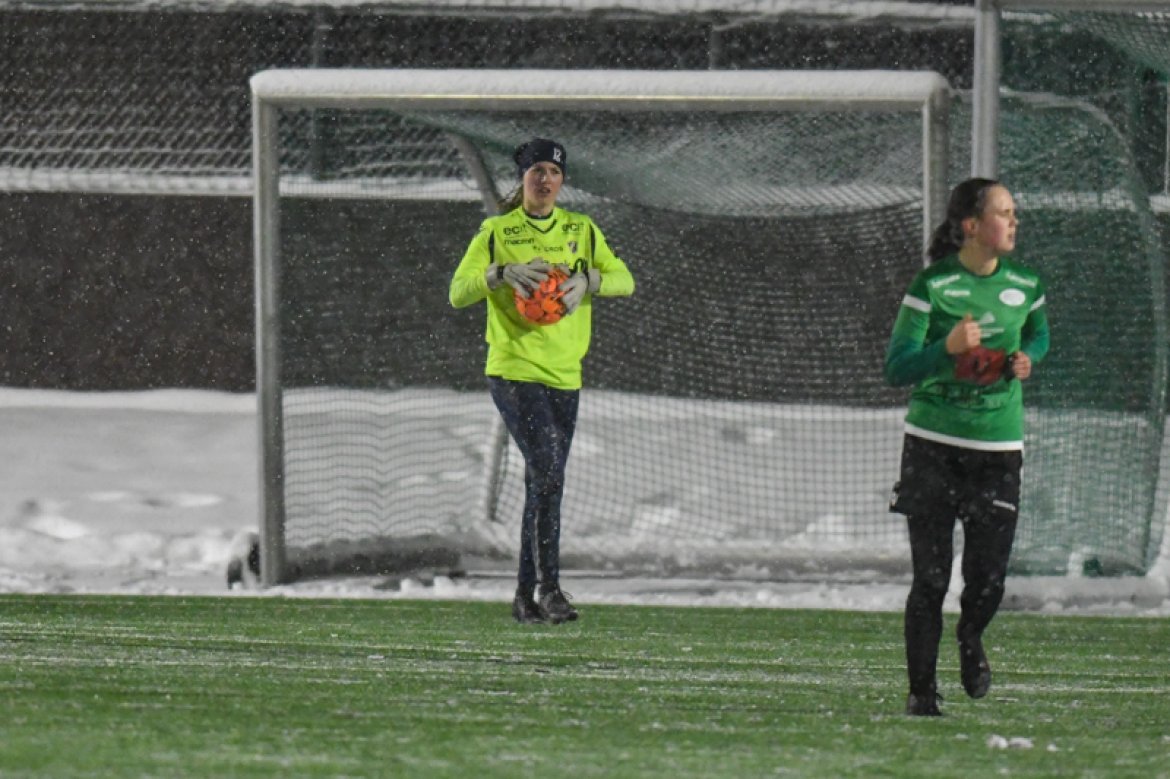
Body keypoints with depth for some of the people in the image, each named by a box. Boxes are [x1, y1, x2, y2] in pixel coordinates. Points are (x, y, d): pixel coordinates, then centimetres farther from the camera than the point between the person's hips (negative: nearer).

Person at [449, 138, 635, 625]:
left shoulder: (581, 232, 11)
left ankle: (526, 596, 18)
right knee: (546, 471, -20)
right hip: (513, 371, -5)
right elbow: (459, 292, -7)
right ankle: (548, 587, -19)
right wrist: (502, 273, -24)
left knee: (544, 483, 10)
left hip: (564, 376, 5)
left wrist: (587, 281, -18)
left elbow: (624, 280, 2)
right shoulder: (496, 233, 1)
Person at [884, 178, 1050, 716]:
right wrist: (948, 348, -27)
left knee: (988, 577, -2)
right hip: (933, 448, -3)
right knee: (930, 577, -3)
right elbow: (896, 369, -11)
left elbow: (1038, 334, 26)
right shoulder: (932, 286, -9)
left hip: (999, 449, 3)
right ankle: (921, 689, 10)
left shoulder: (1024, 286, 4)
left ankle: (970, 638, 33)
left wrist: (1027, 359, 3)